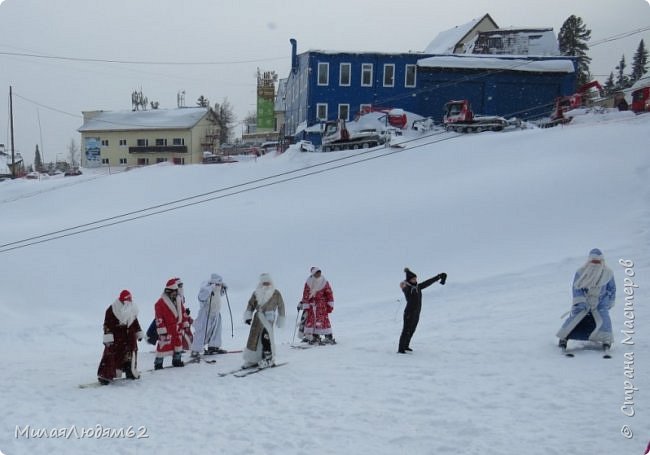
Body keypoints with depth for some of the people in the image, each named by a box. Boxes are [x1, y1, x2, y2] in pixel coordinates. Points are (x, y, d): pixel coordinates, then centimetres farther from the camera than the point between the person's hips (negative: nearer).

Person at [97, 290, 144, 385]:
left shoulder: (132, 309, 7)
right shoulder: (111, 310, -13)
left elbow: (135, 323, 19)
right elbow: (107, 324, -15)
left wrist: (139, 333, 21)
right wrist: (108, 337, -20)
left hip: (129, 335, 6)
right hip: (115, 336, -6)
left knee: (132, 351, 11)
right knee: (110, 355, -10)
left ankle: (130, 371, 29)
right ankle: (105, 375, -7)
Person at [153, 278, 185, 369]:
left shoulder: (177, 301, 8)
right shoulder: (160, 303, -14)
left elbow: (182, 312, 19)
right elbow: (159, 318, -16)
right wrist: (162, 330, -19)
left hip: (177, 327, 7)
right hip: (167, 329, -7)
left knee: (178, 343, 16)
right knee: (163, 345, -6)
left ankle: (177, 360, 31)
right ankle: (158, 363, 4)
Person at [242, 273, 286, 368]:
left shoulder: (276, 293, -1)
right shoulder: (256, 293, 6)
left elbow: (281, 306, 5)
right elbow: (250, 305, 11)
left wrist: (280, 321, 8)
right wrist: (248, 316, -2)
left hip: (268, 318, -4)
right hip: (258, 318, 4)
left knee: (266, 336, -18)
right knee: (254, 337, 5)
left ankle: (269, 359, -7)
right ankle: (253, 360, 17)